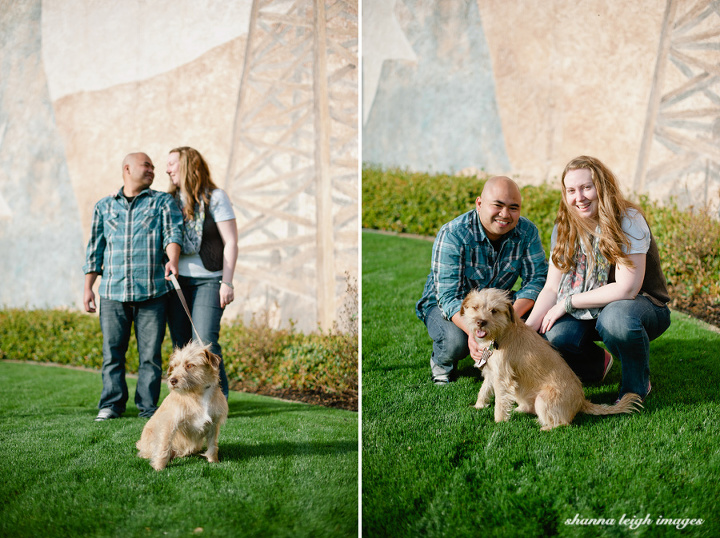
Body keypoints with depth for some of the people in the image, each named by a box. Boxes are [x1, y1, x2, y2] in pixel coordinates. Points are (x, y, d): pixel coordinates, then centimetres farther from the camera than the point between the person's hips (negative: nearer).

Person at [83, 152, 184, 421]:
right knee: (112, 351, 2)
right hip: (112, 292, 2)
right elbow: (95, 249, 19)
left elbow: (173, 232, -5)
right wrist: (88, 287, 13)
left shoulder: (163, 202, 11)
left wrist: (173, 260, -25)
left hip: (151, 291, -1)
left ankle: (148, 406, 9)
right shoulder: (104, 206, 17)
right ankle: (112, 404, 13)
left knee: (150, 353, 0)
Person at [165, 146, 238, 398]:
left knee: (205, 343, -12)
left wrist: (227, 282, -11)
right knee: (181, 345, 4)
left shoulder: (215, 197, -2)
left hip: (207, 281, -5)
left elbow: (230, 242, -4)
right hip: (176, 281, 5)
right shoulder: (170, 199, 14)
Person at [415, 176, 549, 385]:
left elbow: (537, 279, -18)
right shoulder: (452, 235, -28)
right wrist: (473, 331, -52)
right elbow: (449, 297, -32)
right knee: (456, 341, -35)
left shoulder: (527, 232, -16)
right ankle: (441, 362, 4)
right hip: (443, 305, -4)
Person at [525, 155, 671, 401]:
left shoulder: (628, 221, -18)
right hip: (590, 312, 5)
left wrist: (568, 302, -19)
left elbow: (626, 289, -25)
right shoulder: (564, 228, 0)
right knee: (554, 334, -27)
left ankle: (636, 386, -10)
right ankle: (598, 363, 10)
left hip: (645, 305, -5)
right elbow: (551, 288, -2)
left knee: (616, 316, -40)